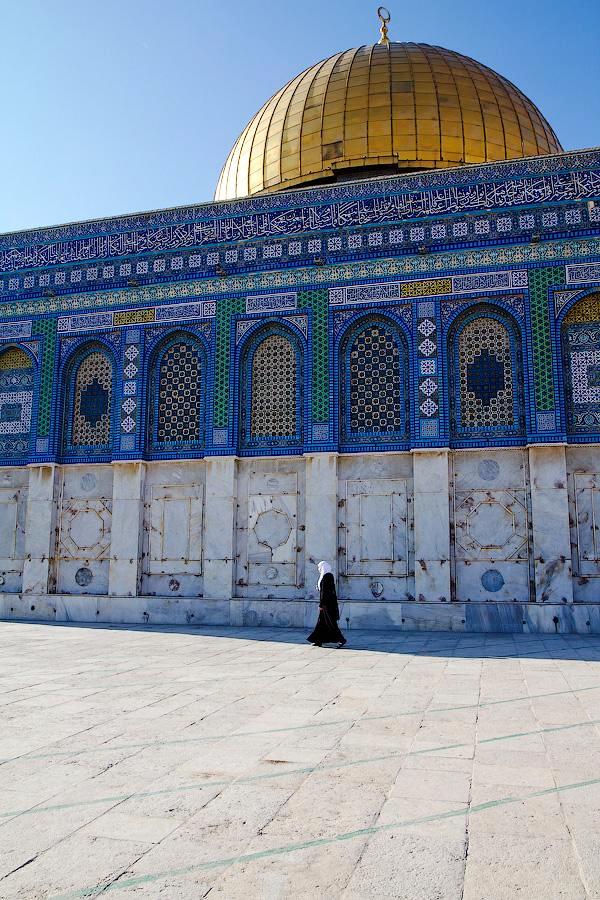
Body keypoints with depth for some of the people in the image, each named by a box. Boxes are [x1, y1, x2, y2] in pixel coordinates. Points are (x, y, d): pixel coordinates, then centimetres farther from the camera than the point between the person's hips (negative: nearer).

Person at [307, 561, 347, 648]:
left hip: (326, 602, -10)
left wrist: (321, 605, -18)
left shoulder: (326, 577, -17)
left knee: (330, 622, -6)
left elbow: (324, 592, -19)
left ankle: (341, 639, -5)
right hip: (330, 601, 10)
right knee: (322, 621, 12)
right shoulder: (330, 576, 12)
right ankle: (318, 641, 15)